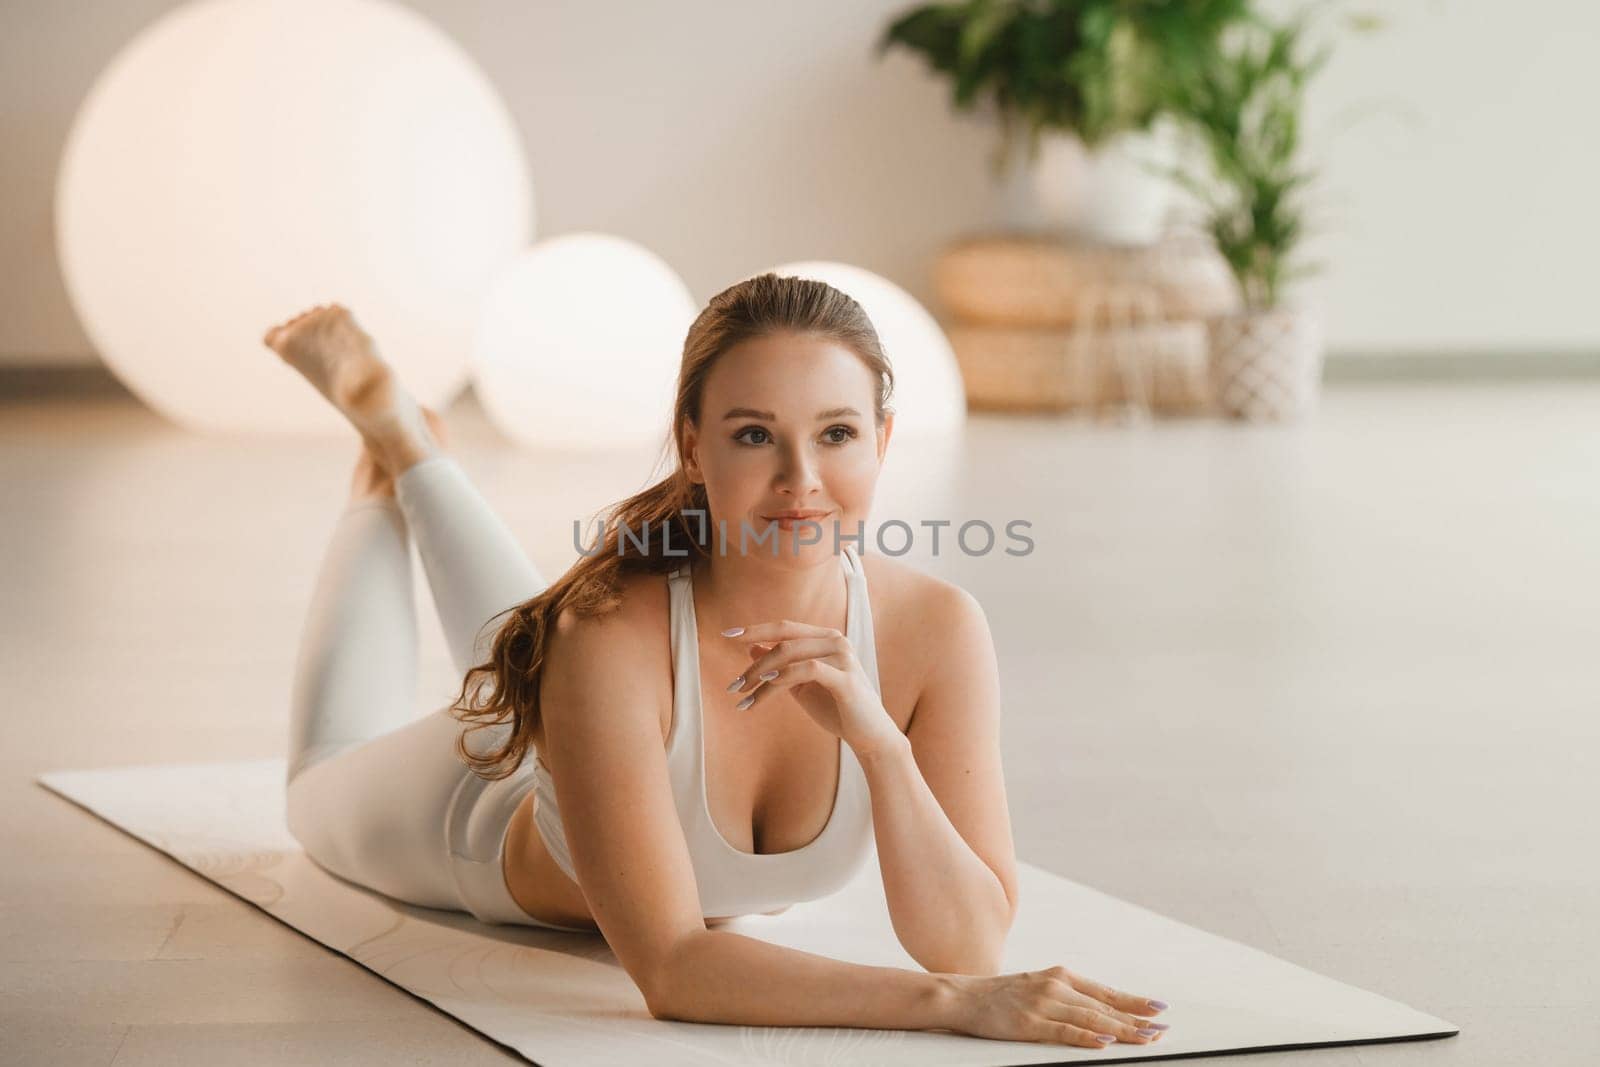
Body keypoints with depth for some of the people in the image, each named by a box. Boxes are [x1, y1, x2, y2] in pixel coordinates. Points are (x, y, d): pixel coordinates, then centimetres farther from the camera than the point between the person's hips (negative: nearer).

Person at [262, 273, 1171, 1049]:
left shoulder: (939, 631, -36)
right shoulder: (610, 637, -46)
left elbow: (968, 945, -36)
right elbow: (670, 970, -48)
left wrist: (879, 742, -52)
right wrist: (954, 1001, -59)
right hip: (493, 827, -3)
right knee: (331, 787, 33)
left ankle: (415, 454, 52)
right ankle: (388, 443, 45)